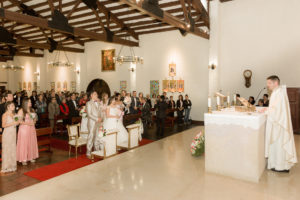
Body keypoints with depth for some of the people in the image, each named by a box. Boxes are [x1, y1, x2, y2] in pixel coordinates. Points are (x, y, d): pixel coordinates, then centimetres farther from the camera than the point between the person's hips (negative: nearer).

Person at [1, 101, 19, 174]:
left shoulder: (13, 114, 10)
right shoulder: (5, 115, -8)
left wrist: (17, 122, -1)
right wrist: (12, 123, -19)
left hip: (13, 133, 6)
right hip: (7, 134, -6)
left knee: (13, 149, 8)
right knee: (7, 150, -2)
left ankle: (12, 165, 16)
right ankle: (6, 167, 5)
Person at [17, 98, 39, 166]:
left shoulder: (32, 110, 10)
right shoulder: (21, 110, -8)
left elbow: (35, 118, 20)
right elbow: (19, 120, -13)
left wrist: (34, 121, -1)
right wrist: (27, 123, -19)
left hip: (32, 129, 6)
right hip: (24, 129, -6)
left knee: (32, 143, 8)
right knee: (24, 143, -2)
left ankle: (31, 157, 19)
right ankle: (23, 159, 6)